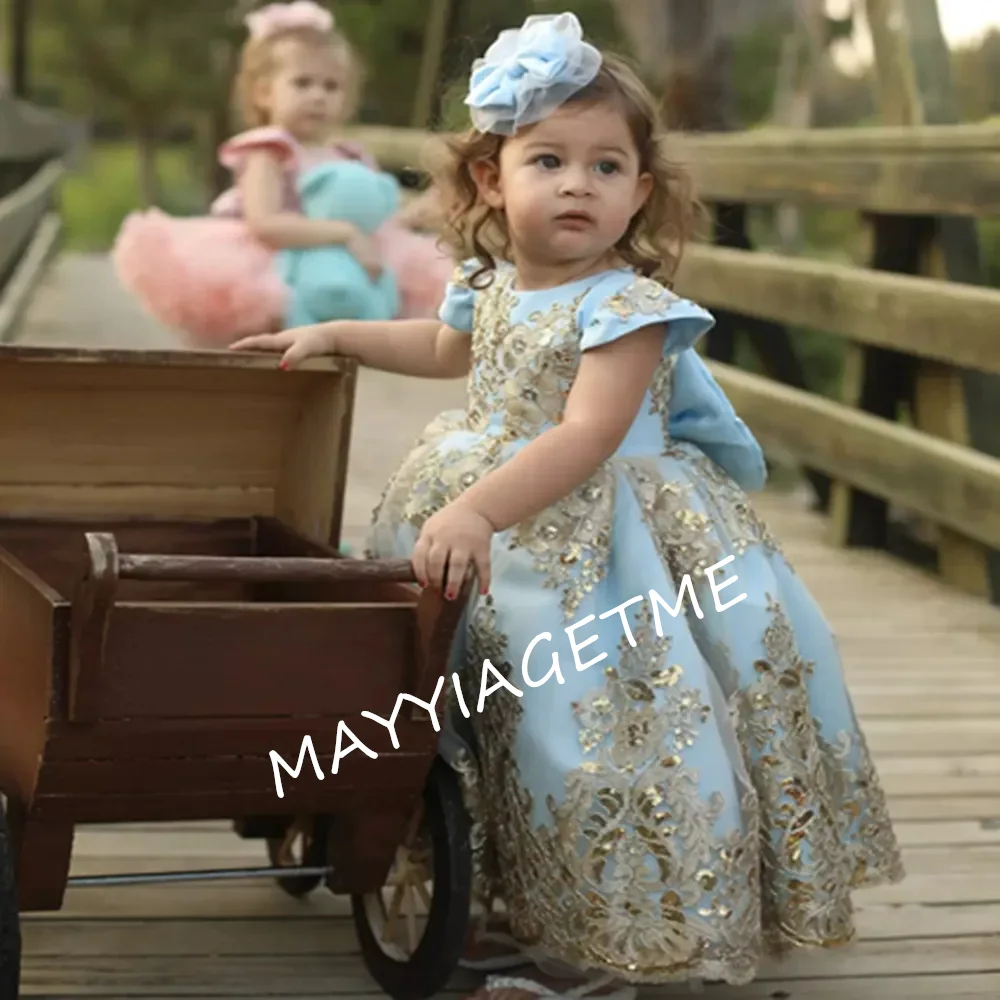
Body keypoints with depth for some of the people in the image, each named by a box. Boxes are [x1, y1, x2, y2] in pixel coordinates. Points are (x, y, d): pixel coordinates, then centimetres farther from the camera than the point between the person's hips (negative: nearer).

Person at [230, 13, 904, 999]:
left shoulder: (628, 306, -19)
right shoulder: (490, 286, 5)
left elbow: (587, 437, -31)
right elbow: (445, 348, 30)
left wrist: (480, 508, -41)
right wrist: (333, 334, 28)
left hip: (598, 540, -8)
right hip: (500, 535, 8)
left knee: (589, 717, -11)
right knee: (496, 715, 14)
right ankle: (525, 907, 29)